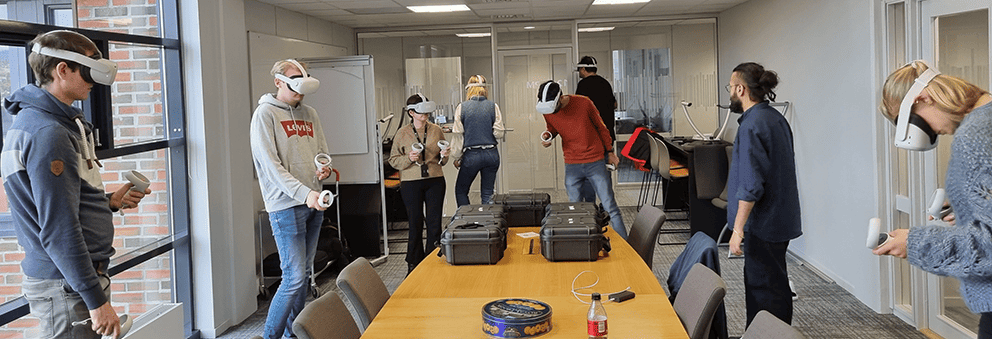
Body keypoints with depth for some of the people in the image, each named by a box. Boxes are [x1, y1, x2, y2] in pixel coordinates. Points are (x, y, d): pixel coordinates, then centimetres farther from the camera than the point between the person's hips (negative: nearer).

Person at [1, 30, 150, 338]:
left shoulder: (38, 121, 14)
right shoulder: (48, 134, -20)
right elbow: (59, 230, -23)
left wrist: (109, 202, 10)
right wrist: (96, 299, -21)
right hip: (67, 289, -10)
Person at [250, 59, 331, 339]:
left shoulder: (309, 114, 14)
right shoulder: (265, 113, -7)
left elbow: (323, 152, 21)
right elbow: (270, 164, -15)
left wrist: (325, 169, -3)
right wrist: (303, 192, -24)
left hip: (313, 203, 7)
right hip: (286, 205, -7)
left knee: (304, 273, 12)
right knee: (294, 277, -10)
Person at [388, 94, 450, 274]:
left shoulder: (436, 130, 7)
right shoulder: (402, 133, 1)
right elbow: (393, 159, 3)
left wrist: (443, 156, -6)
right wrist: (408, 159, -14)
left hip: (435, 180, 2)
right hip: (411, 183, -2)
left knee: (434, 224, 2)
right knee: (415, 224, 3)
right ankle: (414, 264, 16)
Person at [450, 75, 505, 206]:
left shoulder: (462, 108, -3)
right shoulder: (493, 106, -1)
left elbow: (457, 135, -2)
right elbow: (499, 133, -3)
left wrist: (456, 158, 7)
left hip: (471, 155, -2)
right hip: (491, 154, 2)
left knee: (460, 191, 14)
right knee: (488, 193, 11)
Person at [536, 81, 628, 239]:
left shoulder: (584, 103, -13)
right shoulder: (546, 111, -4)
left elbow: (600, 126, 2)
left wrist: (610, 152, 8)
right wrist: (548, 138, -6)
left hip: (596, 162, -3)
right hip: (572, 166, 3)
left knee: (610, 208, 0)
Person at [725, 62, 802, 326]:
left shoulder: (752, 126, -20)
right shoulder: (776, 118, 11)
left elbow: (750, 185, -25)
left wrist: (738, 229, -22)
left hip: (763, 223, -10)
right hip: (780, 219, 10)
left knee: (765, 289, -3)